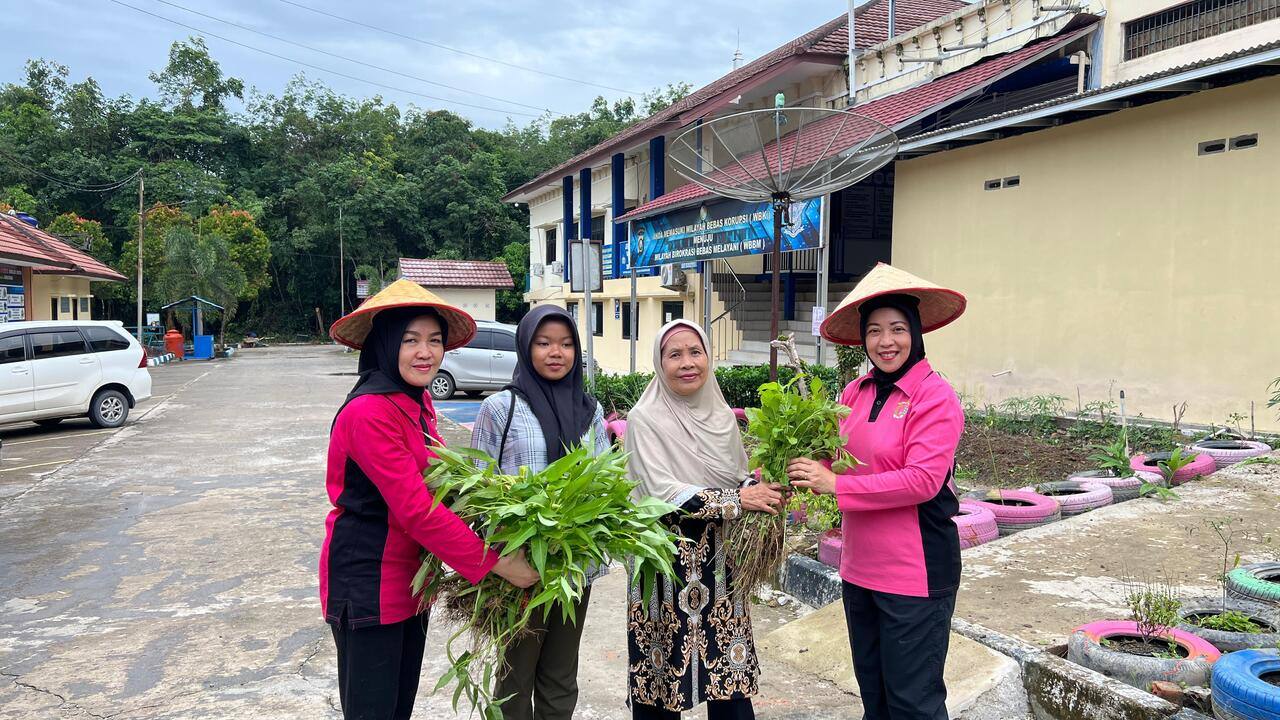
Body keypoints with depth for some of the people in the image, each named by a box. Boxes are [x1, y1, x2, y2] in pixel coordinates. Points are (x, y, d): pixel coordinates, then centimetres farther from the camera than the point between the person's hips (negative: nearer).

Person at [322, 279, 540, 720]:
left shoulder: (418, 401, 6)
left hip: (411, 580, 8)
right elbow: (416, 510, -27)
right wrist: (494, 563, -25)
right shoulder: (369, 412, -23)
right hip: (367, 586, -8)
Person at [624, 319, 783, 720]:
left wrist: (757, 492, -7)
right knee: (662, 671, 4)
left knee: (730, 674, 8)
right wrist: (735, 501, -22)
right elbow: (661, 491, -18)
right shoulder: (645, 419, -9)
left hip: (720, 559, 4)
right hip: (666, 560, -4)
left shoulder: (723, 416, 7)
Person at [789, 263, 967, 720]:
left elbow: (922, 481, -21)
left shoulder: (934, 396, -13)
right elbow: (831, 454, 8)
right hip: (860, 567, 6)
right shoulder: (856, 393, 4)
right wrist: (799, 466, -13)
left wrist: (835, 486, -22)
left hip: (914, 573, -6)